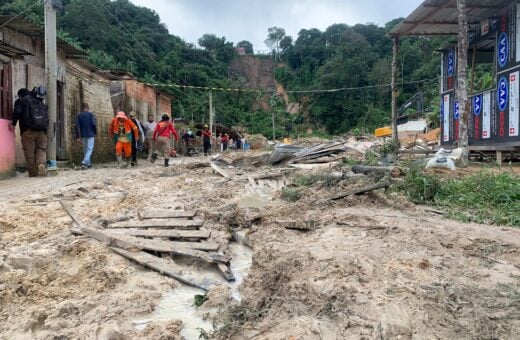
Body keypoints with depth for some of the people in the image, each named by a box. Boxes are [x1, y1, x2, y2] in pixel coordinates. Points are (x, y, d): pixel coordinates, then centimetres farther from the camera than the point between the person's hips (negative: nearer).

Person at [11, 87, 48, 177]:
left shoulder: (20, 101, 12)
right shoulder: (41, 103, 25)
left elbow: (17, 112, -6)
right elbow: (47, 117, 18)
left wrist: (13, 123, 5)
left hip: (28, 130, -3)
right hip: (42, 131, 3)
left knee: (29, 152, 1)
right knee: (41, 149, 5)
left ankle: (33, 172, 0)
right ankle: (41, 164, -24)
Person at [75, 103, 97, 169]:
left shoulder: (78, 115, 6)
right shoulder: (90, 114, -5)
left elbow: (77, 126, 1)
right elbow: (93, 124, -13)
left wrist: (77, 137, 2)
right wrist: (95, 132, 3)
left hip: (83, 135, 4)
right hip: (90, 134, -4)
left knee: (85, 149, 15)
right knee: (90, 149, -4)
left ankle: (88, 163, 21)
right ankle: (84, 162, -20)